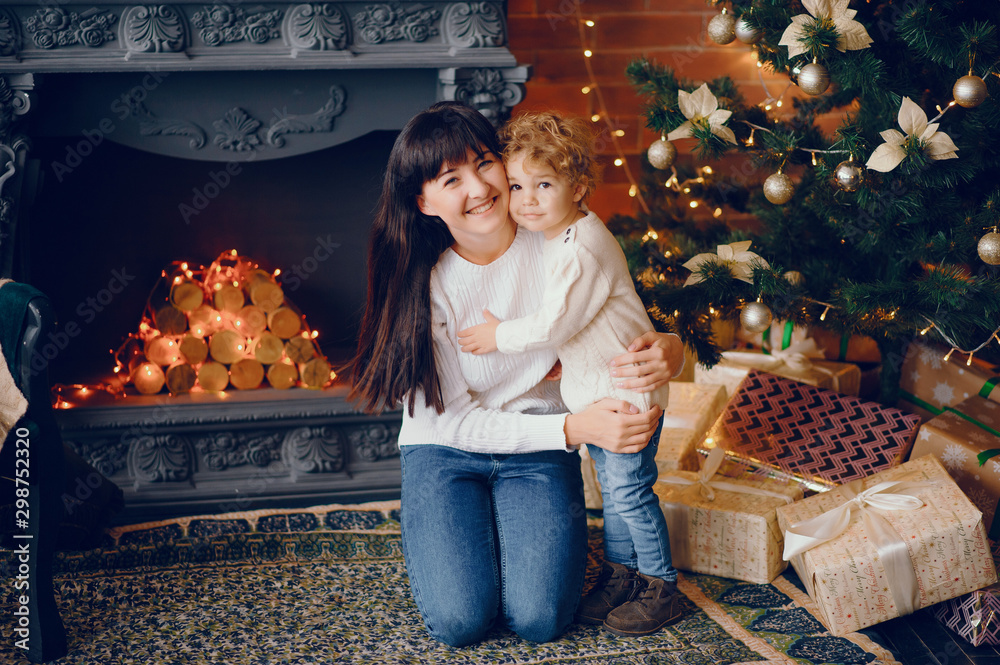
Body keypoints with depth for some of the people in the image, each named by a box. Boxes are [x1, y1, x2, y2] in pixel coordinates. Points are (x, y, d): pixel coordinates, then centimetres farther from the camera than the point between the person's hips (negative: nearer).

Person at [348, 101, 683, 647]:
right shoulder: (422, 281, -17)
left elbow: (632, 330, -3)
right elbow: (451, 420, -15)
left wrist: (668, 351, -30)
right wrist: (574, 427, -27)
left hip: (540, 448, 1)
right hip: (445, 449, -1)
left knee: (540, 617, -19)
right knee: (460, 620, -19)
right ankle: (439, 536, 15)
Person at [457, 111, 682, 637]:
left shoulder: (582, 250, -25)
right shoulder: (556, 237, 7)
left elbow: (554, 322, -25)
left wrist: (501, 336, -13)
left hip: (627, 387, -10)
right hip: (594, 387, 10)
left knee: (630, 491, -3)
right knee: (611, 487, 17)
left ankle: (660, 588, 10)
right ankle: (620, 573, 29)